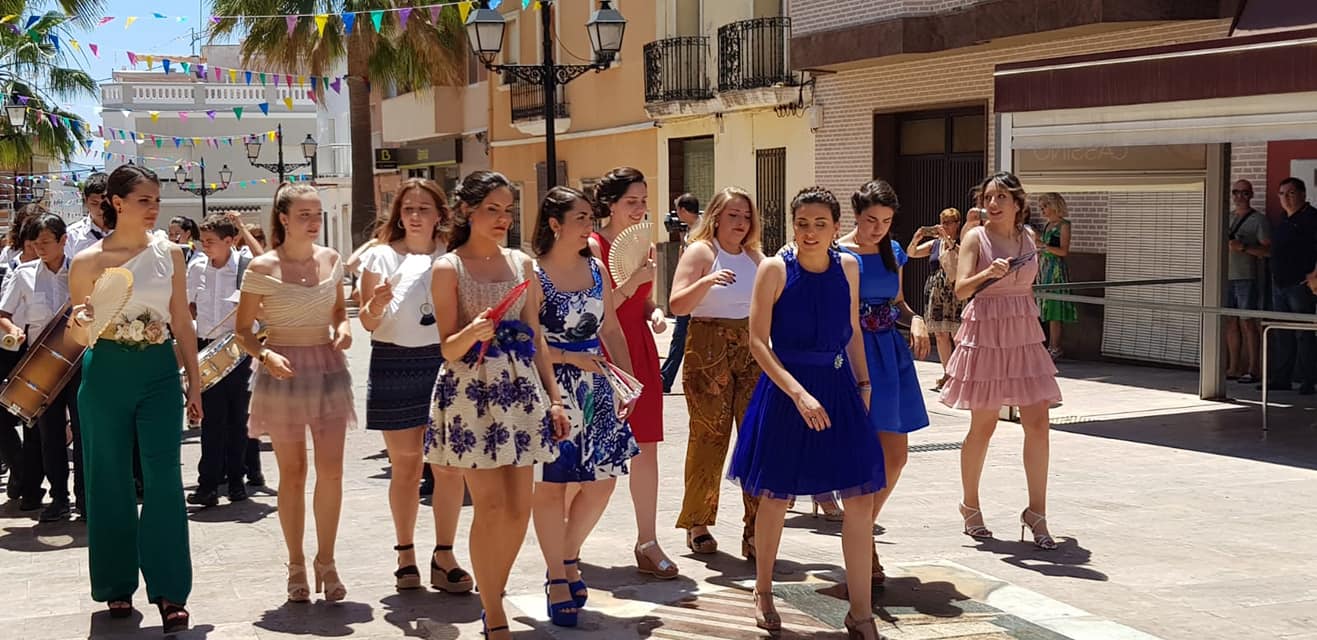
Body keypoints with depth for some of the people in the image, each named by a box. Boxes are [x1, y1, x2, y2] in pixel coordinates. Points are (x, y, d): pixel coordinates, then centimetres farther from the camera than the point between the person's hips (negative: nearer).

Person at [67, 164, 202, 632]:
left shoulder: (170, 254, 3)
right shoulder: (87, 262, -3)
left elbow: (182, 324, 9)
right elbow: (78, 338, 3)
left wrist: (194, 382, 7)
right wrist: (79, 325, -20)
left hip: (159, 371, 1)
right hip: (106, 372, -1)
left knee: (163, 480, -6)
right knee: (110, 481, 8)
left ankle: (170, 592, -2)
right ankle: (117, 585, 22)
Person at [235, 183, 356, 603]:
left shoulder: (331, 260, 5)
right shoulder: (262, 268, -8)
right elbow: (243, 330, -5)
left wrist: (344, 328, -2)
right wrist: (265, 355, -23)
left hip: (328, 368, 3)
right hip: (282, 372, -3)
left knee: (331, 471, 0)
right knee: (292, 473, 5)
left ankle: (326, 561, 14)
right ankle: (296, 566, 17)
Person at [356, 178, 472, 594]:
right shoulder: (381, 256, 3)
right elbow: (368, 322, 1)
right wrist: (375, 306, -20)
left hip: (444, 361, 1)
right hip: (394, 364, 0)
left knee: (449, 463, -3)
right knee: (405, 464, 7)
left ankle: (443, 556, 4)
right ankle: (406, 554, 19)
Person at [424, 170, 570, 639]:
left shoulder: (521, 264, 11)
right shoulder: (448, 269, -2)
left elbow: (535, 337, 13)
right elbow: (449, 349, -4)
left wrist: (554, 399, 9)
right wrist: (475, 330, -26)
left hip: (520, 387, 5)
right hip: (471, 389, -4)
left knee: (520, 507, 2)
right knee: (491, 505, -6)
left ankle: (493, 596, 22)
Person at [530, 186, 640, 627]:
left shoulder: (595, 269, 9)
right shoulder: (533, 273, -10)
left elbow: (611, 329, 15)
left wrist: (629, 379, 8)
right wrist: (570, 357, -16)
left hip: (594, 388, 6)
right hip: (550, 388, -6)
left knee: (602, 481, 6)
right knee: (551, 485, 1)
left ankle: (569, 558, 28)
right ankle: (557, 580, 13)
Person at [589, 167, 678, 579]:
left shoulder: (646, 247, 12)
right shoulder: (592, 247, -8)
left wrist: (654, 312, 3)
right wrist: (633, 281, -22)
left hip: (639, 351, 6)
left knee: (645, 446, 2)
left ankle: (647, 543, 7)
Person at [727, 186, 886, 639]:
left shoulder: (847, 267, 3)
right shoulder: (775, 269, -10)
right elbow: (758, 340, -12)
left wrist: (863, 383, 10)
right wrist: (799, 393, -20)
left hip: (838, 388, 4)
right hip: (786, 389, -4)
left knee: (861, 497, -2)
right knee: (775, 496, 7)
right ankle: (763, 593, 30)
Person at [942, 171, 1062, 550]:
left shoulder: (1028, 237, 9)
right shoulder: (976, 238, -5)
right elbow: (961, 289, -15)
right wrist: (989, 273, -32)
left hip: (1024, 337, 5)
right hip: (985, 335, -4)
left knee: (1038, 423, -3)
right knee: (983, 425, 2)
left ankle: (1036, 513, 6)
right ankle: (970, 507, 20)